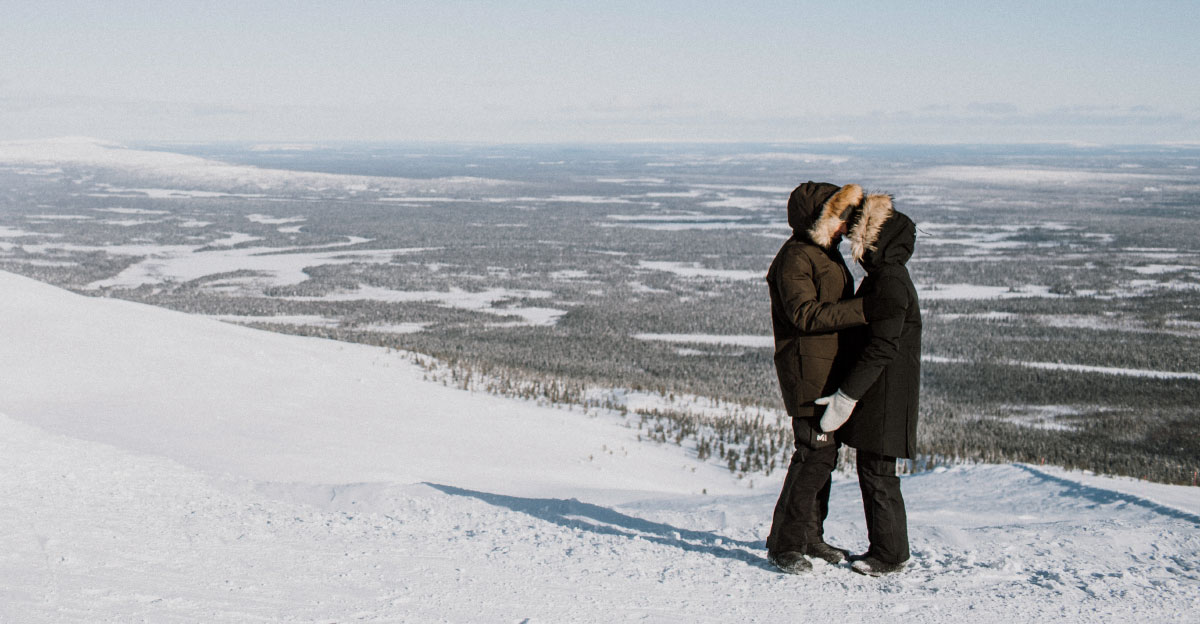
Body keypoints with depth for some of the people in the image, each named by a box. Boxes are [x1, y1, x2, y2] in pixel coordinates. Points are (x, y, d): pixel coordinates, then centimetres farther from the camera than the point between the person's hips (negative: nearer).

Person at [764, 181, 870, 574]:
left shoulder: (826, 253, 18)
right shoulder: (794, 258, -13)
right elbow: (805, 314, -24)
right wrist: (864, 309, -26)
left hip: (830, 371, 10)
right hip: (808, 371, -10)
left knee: (823, 455, 14)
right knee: (815, 455, -11)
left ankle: (809, 537, 25)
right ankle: (785, 543, -4)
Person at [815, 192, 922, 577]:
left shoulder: (890, 282, -18)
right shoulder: (882, 277, 13)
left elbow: (881, 348, -22)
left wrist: (846, 397, -21)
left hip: (885, 396, -10)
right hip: (876, 394, 10)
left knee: (877, 473, -3)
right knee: (872, 471, 14)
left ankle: (890, 555, 7)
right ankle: (884, 549, 22)